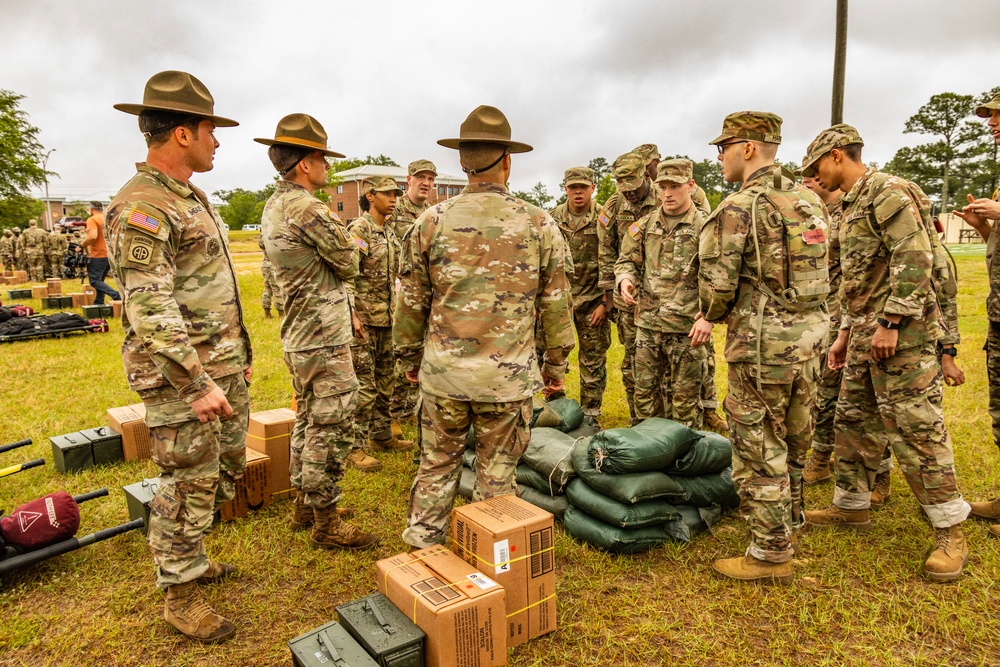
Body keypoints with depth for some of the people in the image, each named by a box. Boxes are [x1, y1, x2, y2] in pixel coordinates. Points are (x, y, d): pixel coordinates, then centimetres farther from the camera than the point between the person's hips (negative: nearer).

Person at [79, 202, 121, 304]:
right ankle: (99, 303, 18)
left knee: (94, 281, -4)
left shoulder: (92, 220, -11)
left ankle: (115, 295, -23)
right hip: (110, 255, 8)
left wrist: (81, 246, -13)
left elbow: (93, 236, -25)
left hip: (98, 255, -8)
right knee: (99, 280, 17)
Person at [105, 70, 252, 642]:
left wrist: (240, 354, 20)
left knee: (227, 470, 19)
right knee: (189, 483, 3)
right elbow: (151, 310, -23)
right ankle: (181, 594, 21)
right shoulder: (141, 209, -17)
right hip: (181, 374, -9)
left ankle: (188, 555, 39)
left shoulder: (193, 198, 14)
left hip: (224, 365, 10)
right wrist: (198, 382, -24)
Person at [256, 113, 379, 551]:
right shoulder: (307, 209, -19)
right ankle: (327, 523, 11)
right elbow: (349, 265, -10)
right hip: (324, 340, -10)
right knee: (330, 430, -1)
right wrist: (346, 244, 7)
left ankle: (305, 505, 32)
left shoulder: (273, 207, 13)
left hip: (297, 335, 10)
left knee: (307, 422, 19)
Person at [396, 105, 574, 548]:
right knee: (497, 477, 13)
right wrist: (556, 361, 14)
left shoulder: (431, 222, -3)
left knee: (436, 467, 17)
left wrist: (411, 355, 17)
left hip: (443, 373, 1)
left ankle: (422, 549, 29)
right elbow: (556, 303, 1)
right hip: (508, 377, 0)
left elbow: (410, 300, 3)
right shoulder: (539, 224, -3)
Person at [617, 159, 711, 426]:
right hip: (647, 324, 5)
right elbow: (626, 260, 15)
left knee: (685, 397, 6)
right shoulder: (645, 225, 9)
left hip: (687, 327, -4)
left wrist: (707, 316, -20)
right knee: (645, 391, 14)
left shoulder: (704, 228, -5)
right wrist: (625, 279, -8)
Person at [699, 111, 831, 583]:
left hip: (762, 343, -8)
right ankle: (788, 526, 40)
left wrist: (716, 315, 3)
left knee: (759, 450, 3)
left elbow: (716, 284, -18)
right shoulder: (810, 200, 9)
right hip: (810, 333, 9)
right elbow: (822, 269, 15)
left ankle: (771, 554, 14)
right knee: (793, 440, 22)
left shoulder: (738, 208, -15)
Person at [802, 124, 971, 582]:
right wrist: (846, 332, 21)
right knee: (853, 421, 13)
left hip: (901, 332, -10)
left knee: (915, 428, -6)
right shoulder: (853, 204, 20)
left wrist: (891, 322, -23)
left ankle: (951, 531, 6)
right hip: (866, 332, 10)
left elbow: (914, 259, -20)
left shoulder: (886, 191, -9)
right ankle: (852, 505, 26)